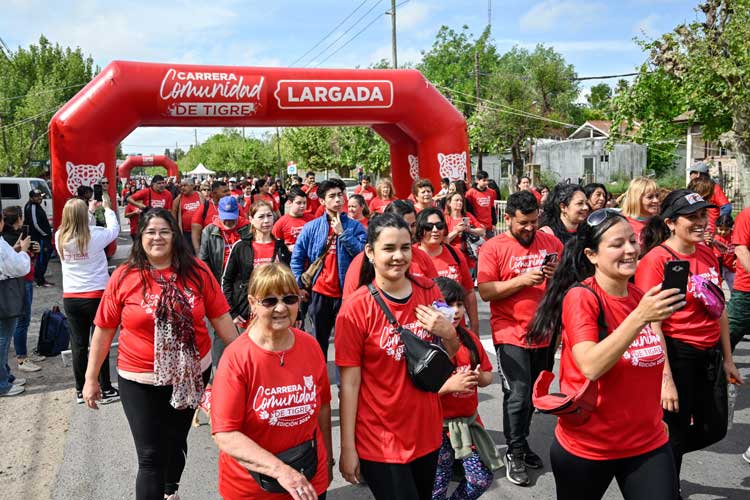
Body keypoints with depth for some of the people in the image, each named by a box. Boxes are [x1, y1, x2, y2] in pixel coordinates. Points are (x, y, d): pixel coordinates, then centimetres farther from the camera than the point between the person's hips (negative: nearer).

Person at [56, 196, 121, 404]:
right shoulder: (95, 235, -14)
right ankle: (106, 390, 13)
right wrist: (108, 208, 18)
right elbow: (114, 229, 5)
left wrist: (90, 210, 26)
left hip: (70, 298, 4)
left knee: (78, 344, 11)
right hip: (96, 296, -4)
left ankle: (80, 390, 21)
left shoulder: (60, 238, -2)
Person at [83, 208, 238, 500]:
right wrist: (91, 378, 3)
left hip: (192, 374, 2)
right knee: (150, 456, 1)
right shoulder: (123, 277, -9)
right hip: (140, 380, -2)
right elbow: (104, 330, -2)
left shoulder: (197, 272, -7)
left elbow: (221, 318, -1)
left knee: (177, 440, 23)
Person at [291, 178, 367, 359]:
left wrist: (342, 233, -15)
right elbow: (297, 258, 4)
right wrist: (300, 285, -2)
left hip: (346, 293, -1)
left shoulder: (355, 226, 1)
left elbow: (363, 253, -13)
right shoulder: (311, 227, 2)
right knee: (320, 341, 15)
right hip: (319, 293, 1)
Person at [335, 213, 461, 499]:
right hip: (379, 439, -4)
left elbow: (450, 356, 9)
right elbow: (349, 383, -12)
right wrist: (347, 447, -11)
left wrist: (448, 334, -13)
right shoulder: (356, 309, -16)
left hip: (427, 432, 5)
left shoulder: (429, 292, -3)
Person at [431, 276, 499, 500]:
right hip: (438, 424, -5)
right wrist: (449, 385, -26)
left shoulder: (470, 338, 5)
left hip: (469, 420, 5)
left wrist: (479, 377, -9)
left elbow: (488, 376, 12)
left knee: (482, 479, 7)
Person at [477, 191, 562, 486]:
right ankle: (515, 454, 13)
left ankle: (521, 443, 35)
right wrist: (522, 280, -23)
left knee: (533, 394, 16)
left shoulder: (552, 243, 4)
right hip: (511, 334, -4)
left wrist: (559, 274, -11)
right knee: (518, 395, -5)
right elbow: (485, 292, -13)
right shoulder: (493, 248, -8)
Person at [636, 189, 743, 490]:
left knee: (710, 430, 17)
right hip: (677, 355, -7)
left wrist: (727, 358, 15)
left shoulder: (708, 255, 5)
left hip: (709, 355, 7)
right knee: (676, 435, 5)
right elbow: (653, 325, -19)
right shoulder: (655, 260, -17)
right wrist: (666, 379, -20)